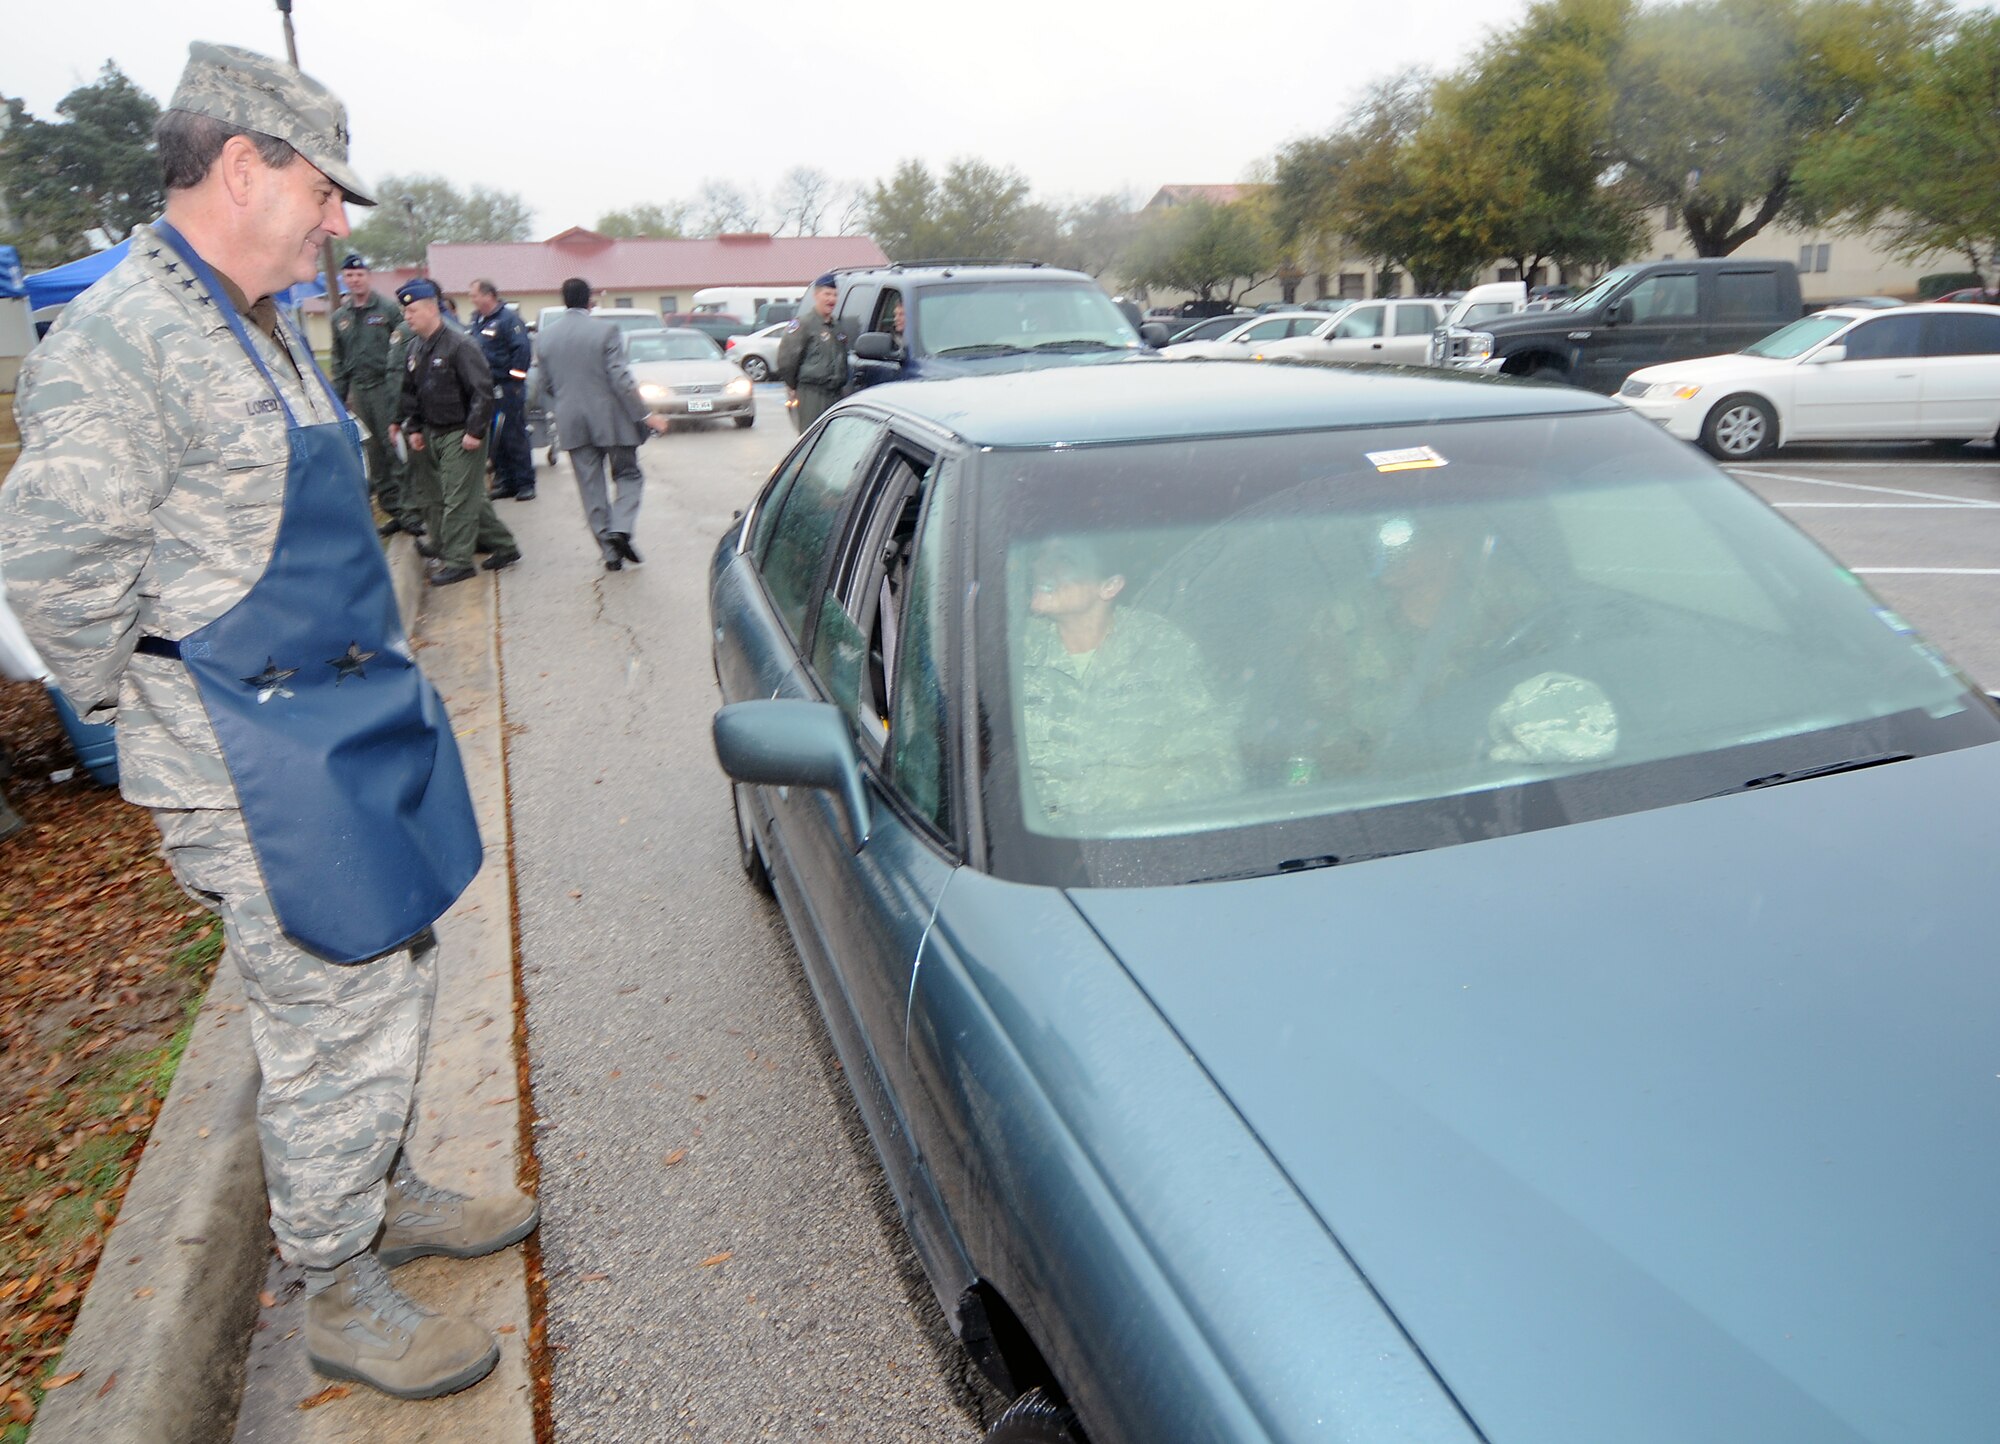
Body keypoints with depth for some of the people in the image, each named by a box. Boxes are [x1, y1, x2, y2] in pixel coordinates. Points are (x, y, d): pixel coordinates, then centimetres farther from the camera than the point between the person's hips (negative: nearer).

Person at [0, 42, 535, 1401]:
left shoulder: (265, 331, 14)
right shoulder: (119, 344, -17)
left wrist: (371, 671, 17)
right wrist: (151, 708, -7)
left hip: (356, 724, 9)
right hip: (260, 760, -9)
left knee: (398, 981, 19)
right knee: (337, 1023, 0)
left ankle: (391, 1195, 40)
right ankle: (341, 1300, 20)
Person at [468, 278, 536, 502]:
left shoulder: (508, 319, -10)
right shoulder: (478, 321, 15)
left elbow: (523, 349, -18)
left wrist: (514, 376, -16)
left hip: (507, 388, -8)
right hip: (486, 387, 8)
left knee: (514, 437, -5)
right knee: (494, 438, 10)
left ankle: (525, 483, 1)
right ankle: (504, 481, 18)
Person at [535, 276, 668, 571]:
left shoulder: (547, 336, 4)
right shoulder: (605, 330, -9)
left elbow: (546, 386, 10)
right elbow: (621, 379, -15)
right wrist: (644, 415, -12)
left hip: (571, 424, 4)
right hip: (611, 419, -3)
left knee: (591, 489, 9)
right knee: (628, 475, 11)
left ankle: (610, 552, 8)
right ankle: (620, 529, -12)